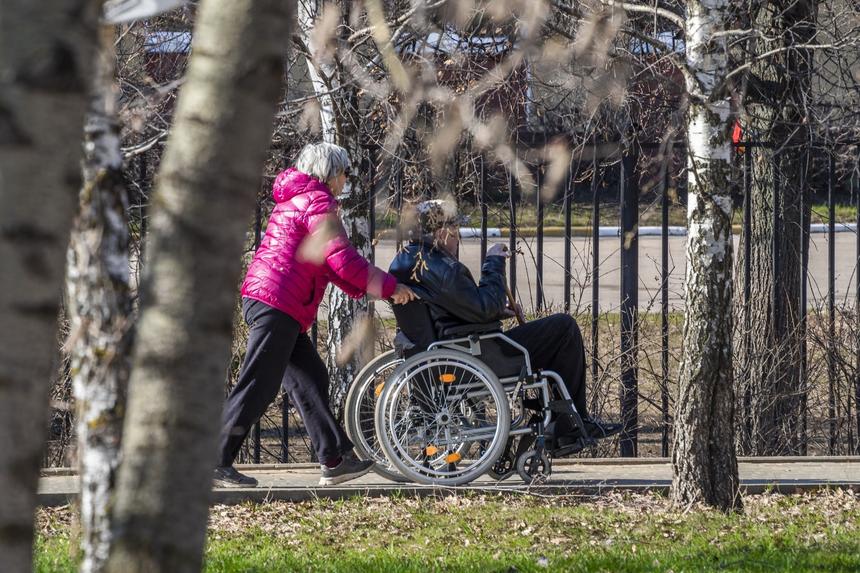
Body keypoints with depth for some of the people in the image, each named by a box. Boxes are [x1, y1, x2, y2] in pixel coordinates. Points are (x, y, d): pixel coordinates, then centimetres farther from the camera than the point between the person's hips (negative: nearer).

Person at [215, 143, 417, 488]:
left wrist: (365, 287, 17)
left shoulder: (294, 199, 25)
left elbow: (323, 261, 26)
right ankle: (215, 462, -10)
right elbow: (343, 260, -14)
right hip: (278, 304, -11)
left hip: (260, 300, 11)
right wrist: (390, 288, -6)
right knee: (257, 388, -9)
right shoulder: (317, 202, -7)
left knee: (310, 379, 12)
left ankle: (335, 459, 13)